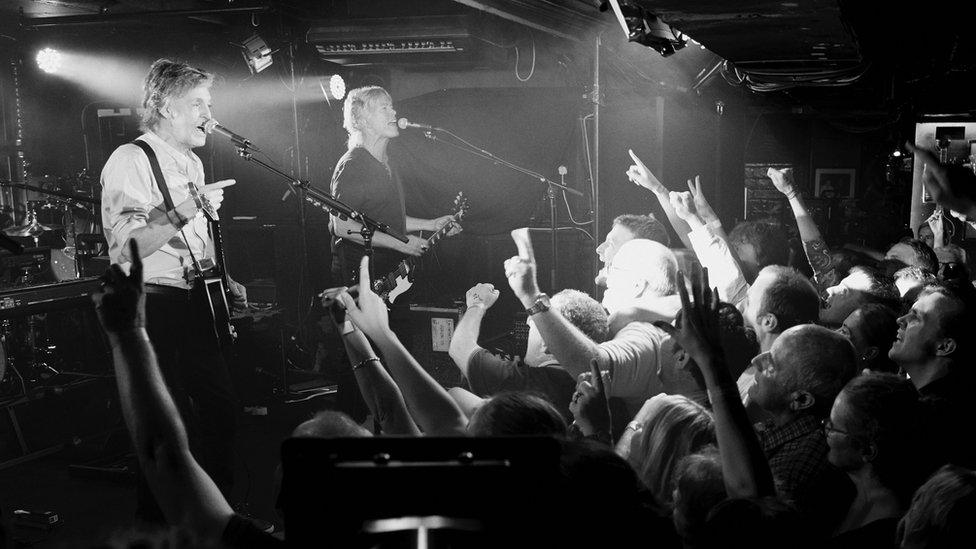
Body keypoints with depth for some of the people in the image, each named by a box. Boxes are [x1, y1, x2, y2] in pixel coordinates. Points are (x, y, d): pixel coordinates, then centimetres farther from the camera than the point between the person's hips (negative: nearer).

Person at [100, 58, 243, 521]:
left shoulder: (192, 163, 16)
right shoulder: (131, 161, -12)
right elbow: (128, 247, -22)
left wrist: (224, 283, 15)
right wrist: (182, 213, -33)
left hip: (196, 305, 9)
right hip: (152, 309, -9)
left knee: (222, 409, 14)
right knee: (177, 426, -8)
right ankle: (157, 521, 10)